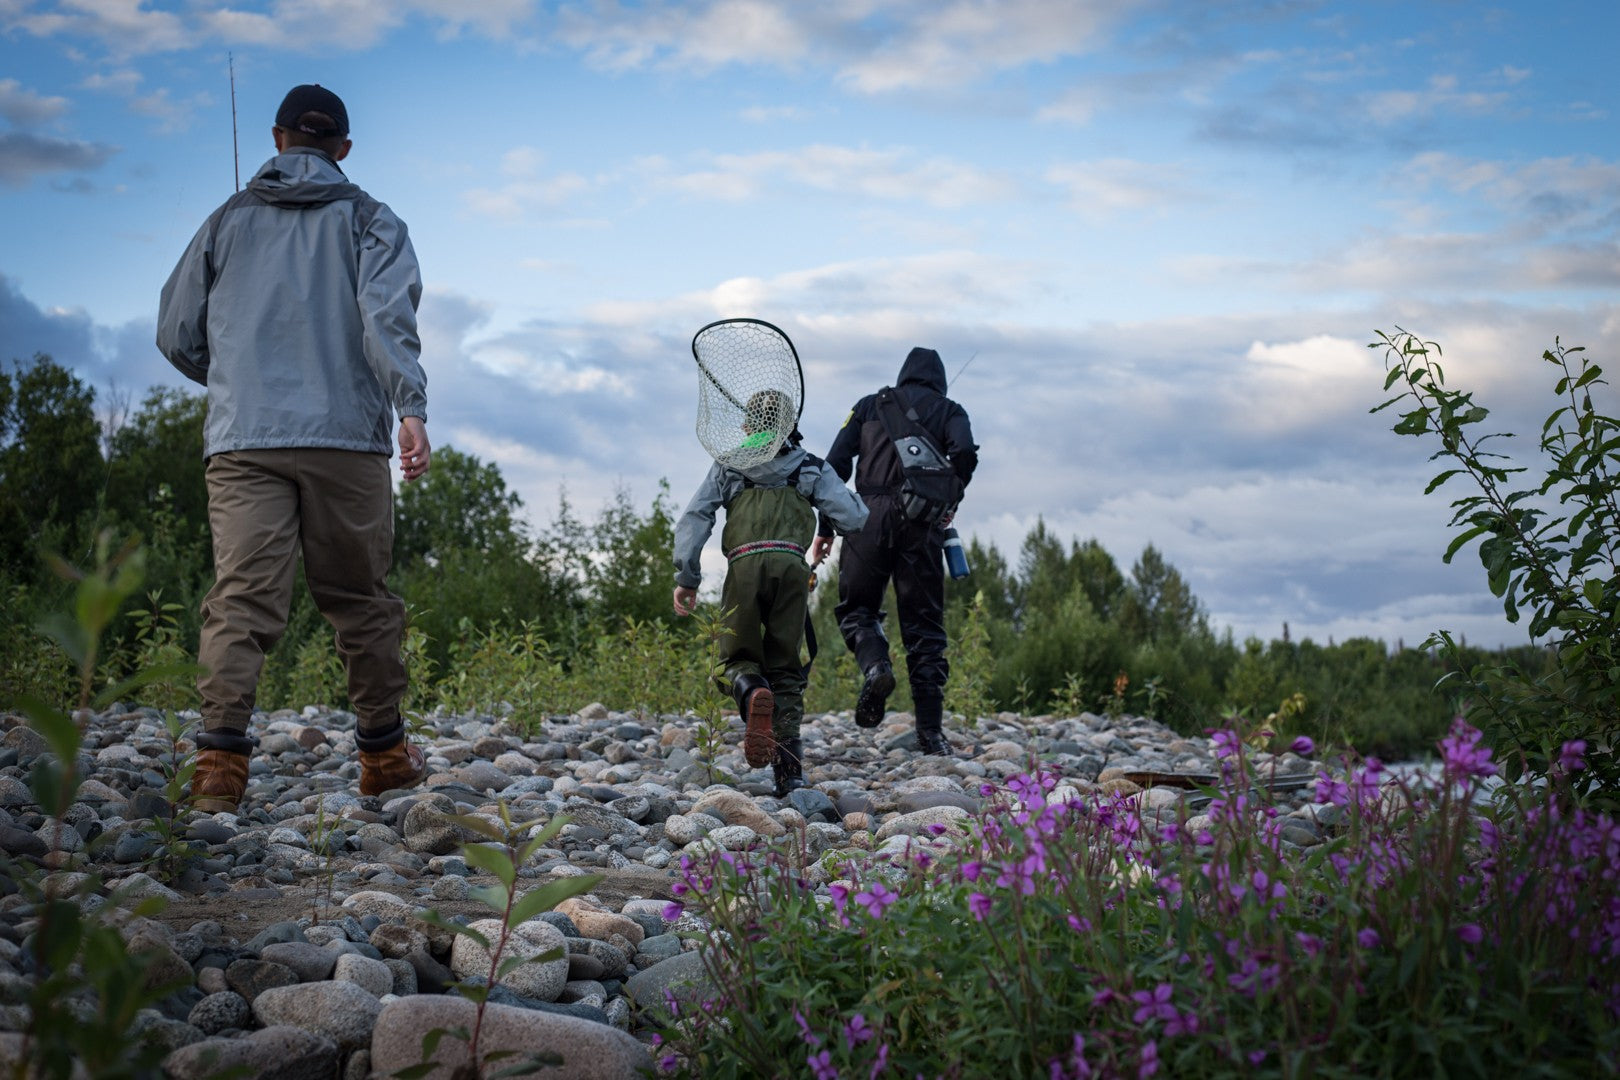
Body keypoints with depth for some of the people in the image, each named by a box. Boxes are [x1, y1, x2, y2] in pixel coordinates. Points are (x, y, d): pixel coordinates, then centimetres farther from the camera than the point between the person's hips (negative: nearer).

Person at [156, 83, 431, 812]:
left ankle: (221, 756, -20)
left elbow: (176, 334, 17)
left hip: (242, 443, 1)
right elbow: (388, 314, -9)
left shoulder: (228, 220, 16)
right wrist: (411, 407, -19)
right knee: (360, 597, 10)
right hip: (346, 440, -1)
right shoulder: (367, 220, 9)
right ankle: (384, 754, 19)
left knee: (240, 597, -5)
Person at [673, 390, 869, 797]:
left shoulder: (727, 467, 21)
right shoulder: (811, 469, 19)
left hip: (743, 565, 0)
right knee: (785, 668, 8)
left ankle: (752, 691, -27)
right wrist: (828, 525, 32)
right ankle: (788, 771, -4)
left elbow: (693, 518, 11)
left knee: (737, 657, 12)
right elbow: (853, 517, 9)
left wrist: (686, 577, 9)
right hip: (791, 565, 1)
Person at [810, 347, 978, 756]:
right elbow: (964, 453, -8)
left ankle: (875, 665, -17)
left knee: (856, 607, 15)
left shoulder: (870, 404, 18)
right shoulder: (949, 410, 14)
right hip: (921, 523, 0)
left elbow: (836, 464, 7)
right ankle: (930, 731, 0)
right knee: (923, 624, 5)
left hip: (870, 517, 0)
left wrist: (825, 526, 8)